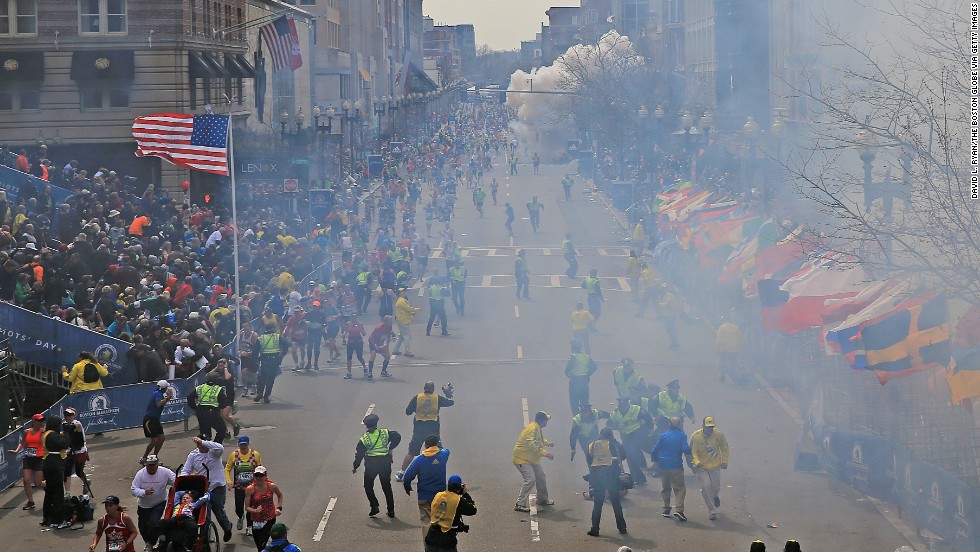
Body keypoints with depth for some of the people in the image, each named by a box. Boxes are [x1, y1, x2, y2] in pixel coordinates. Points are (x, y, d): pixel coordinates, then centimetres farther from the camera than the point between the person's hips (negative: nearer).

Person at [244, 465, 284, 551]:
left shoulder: (272, 486, -8)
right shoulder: (250, 489, -12)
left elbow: (280, 495, 15)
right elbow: (247, 507, -9)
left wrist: (279, 508, 3)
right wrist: (255, 511, -28)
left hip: (270, 519, -1)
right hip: (256, 520, 1)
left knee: (261, 545, -15)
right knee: (258, 546, 13)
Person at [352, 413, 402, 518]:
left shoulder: (364, 439, -5)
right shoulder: (385, 433, -2)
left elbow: (359, 454, -3)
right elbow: (397, 437, -5)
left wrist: (355, 467, 7)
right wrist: (390, 448, 4)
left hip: (371, 465, -2)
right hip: (385, 463, 2)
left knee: (368, 486, 15)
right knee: (387, 487, 13)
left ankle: (375, 506, 1)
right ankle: (391, 510, 12)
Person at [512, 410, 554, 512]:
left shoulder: (537, 428, 9)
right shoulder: (532, 429, -24)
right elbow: (533, 445, -34)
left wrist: (547, 442, 18)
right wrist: (545, 453, -33)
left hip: (532, 459, 11)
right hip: (522, 459, -11)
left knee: (540, 477, 20)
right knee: (530, 479, -21)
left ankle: (542, 499, 41)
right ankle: (520, 504, -20)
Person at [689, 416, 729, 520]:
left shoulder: (718, 434, -8)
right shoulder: (695, 436, -14)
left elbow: (724, 447, 8)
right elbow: (693, 452, -10)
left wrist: (724, 461, 4)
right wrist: (696, 462, -27)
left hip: (715, 466, 2)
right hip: (702, 467, -2)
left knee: (715, 488, 5)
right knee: (706, 486, -15)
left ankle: (715, 497, 45)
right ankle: (712, 510, -5)